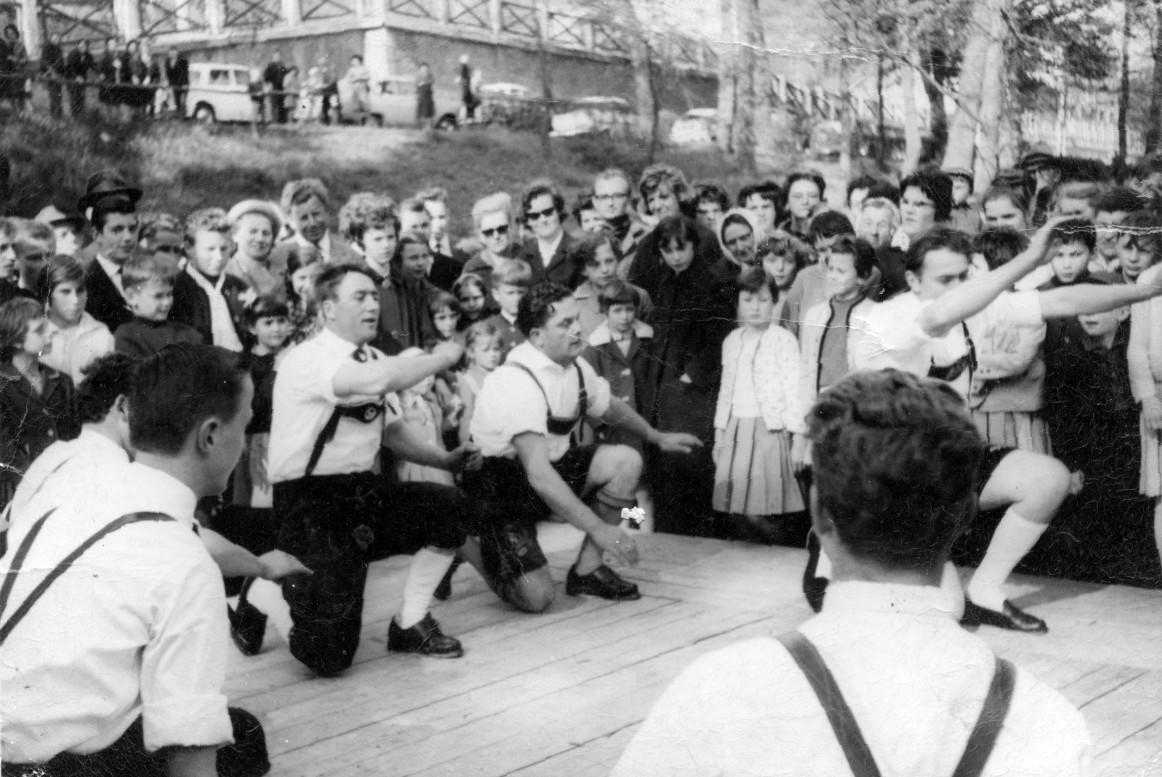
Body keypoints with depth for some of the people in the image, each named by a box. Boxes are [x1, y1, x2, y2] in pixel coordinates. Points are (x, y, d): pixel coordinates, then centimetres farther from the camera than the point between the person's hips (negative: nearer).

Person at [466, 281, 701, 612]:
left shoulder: (576, 368, -2)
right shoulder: (516, 382, -29)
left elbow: (608, 406, 23)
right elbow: (537, 473, -36)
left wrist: (657, 437, 30)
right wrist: (598, 528, -40)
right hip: (501, 489, -8)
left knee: (626, 461, -10)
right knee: (537, 598, -18)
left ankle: (587, 569, 0)